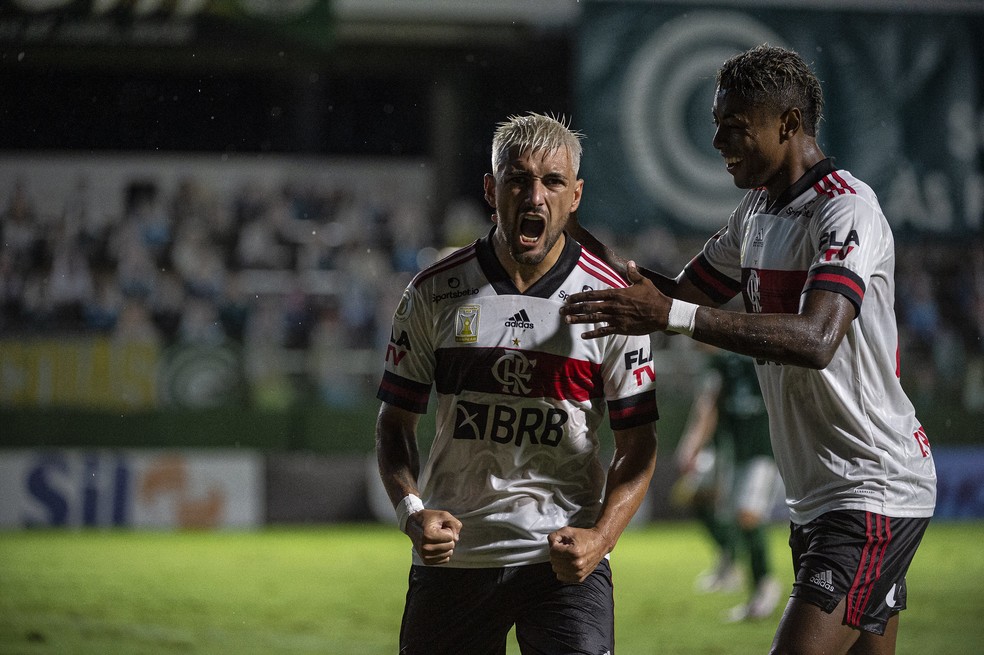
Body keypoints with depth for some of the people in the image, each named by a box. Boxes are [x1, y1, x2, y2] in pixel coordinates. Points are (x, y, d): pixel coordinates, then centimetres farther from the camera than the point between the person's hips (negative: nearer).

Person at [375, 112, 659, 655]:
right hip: (452, 553, 1)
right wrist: (412, 512, -9)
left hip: (565, 558, -1)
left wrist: (600, 538, -11)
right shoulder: (434, 293, 1)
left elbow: (637, 444, 3)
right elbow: (395, 421, 8)